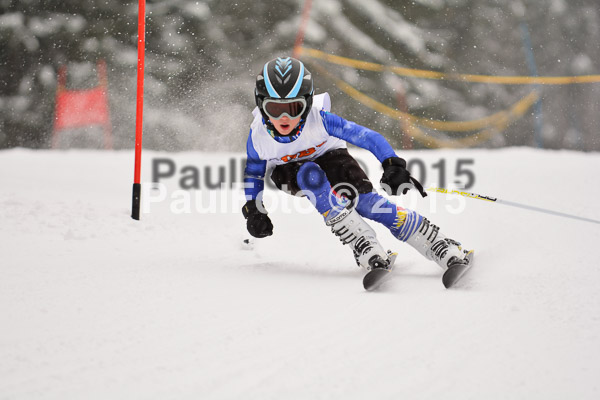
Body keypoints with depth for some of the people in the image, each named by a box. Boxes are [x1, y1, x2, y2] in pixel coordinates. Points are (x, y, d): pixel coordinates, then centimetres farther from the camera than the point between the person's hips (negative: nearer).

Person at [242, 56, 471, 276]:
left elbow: (367, 137, -33)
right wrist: (253, 210, -14)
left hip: (329, 157, -1)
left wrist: (393, 166, -46)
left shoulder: (318, 118, -33)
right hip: (289, 170, 1)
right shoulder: (258, 135, -27)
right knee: (311, 175, -36)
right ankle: (364, 247, -36)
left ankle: (450, 252, -21)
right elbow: (253, 171, -5)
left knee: (365, 202, -25)